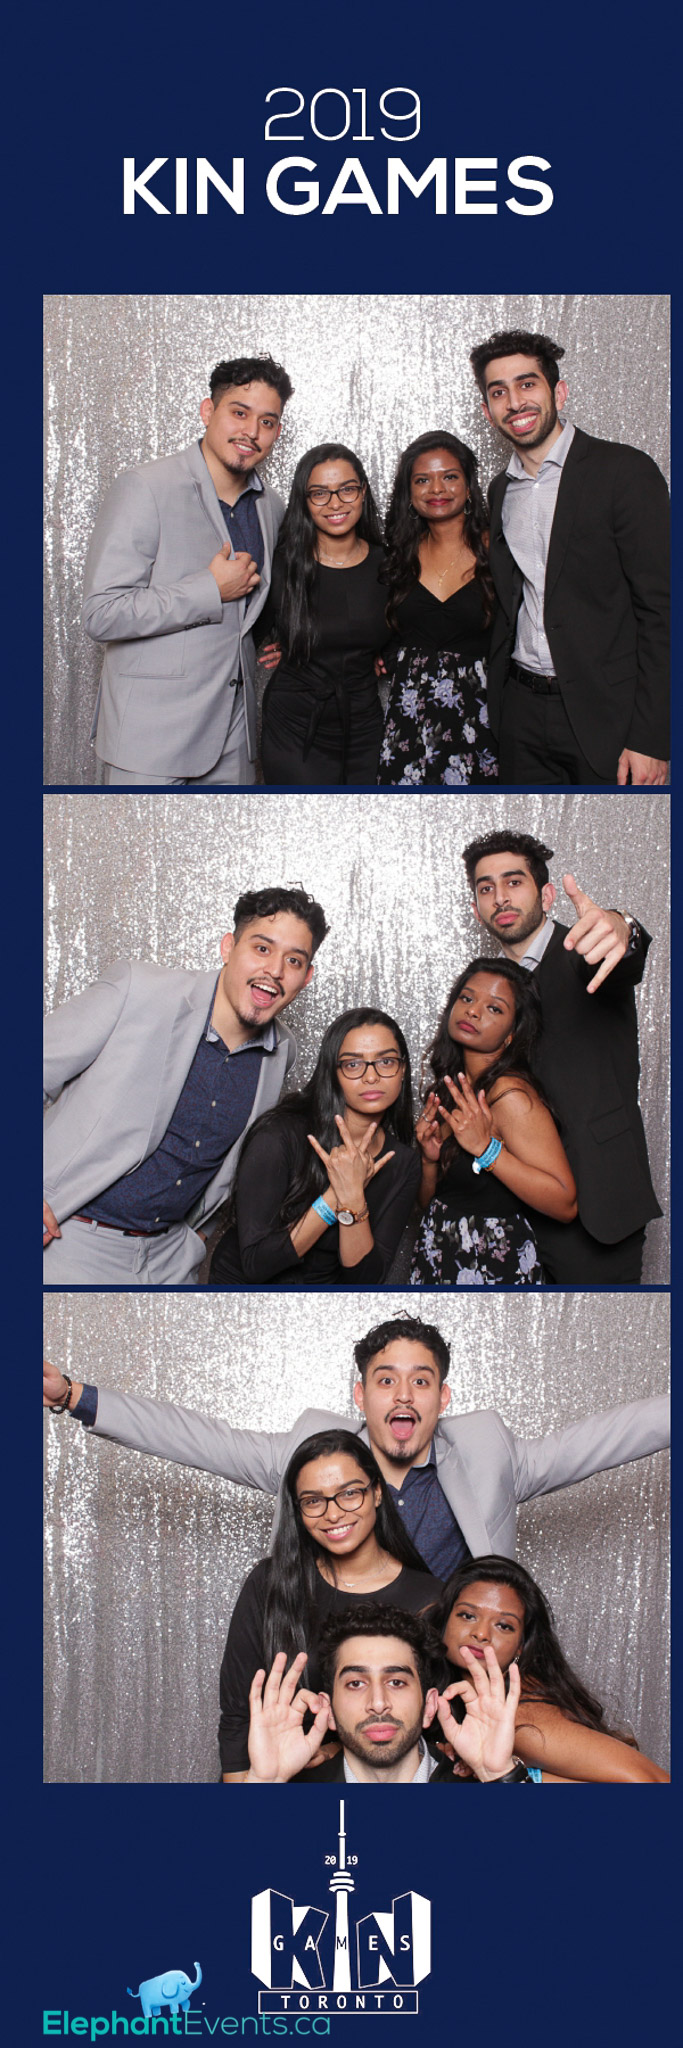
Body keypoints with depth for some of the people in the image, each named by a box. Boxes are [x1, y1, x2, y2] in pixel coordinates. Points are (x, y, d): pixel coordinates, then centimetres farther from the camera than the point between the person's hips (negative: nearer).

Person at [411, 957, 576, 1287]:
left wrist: (486, 1148, -27)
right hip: (438, 1259, 7)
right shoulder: (449, 1091, 5)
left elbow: (565, 1204, -24)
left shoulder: (509, 1093, -16)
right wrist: (430, 1158, -8)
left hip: (492, 1269, -7)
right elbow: (429, 1203, 11)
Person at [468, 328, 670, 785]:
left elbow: (660, 608, -11)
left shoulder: (624, 471, -7)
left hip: (604, 714, -5)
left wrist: (650, 739, -17)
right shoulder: (500, 491, 13)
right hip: (522, 711, 5)